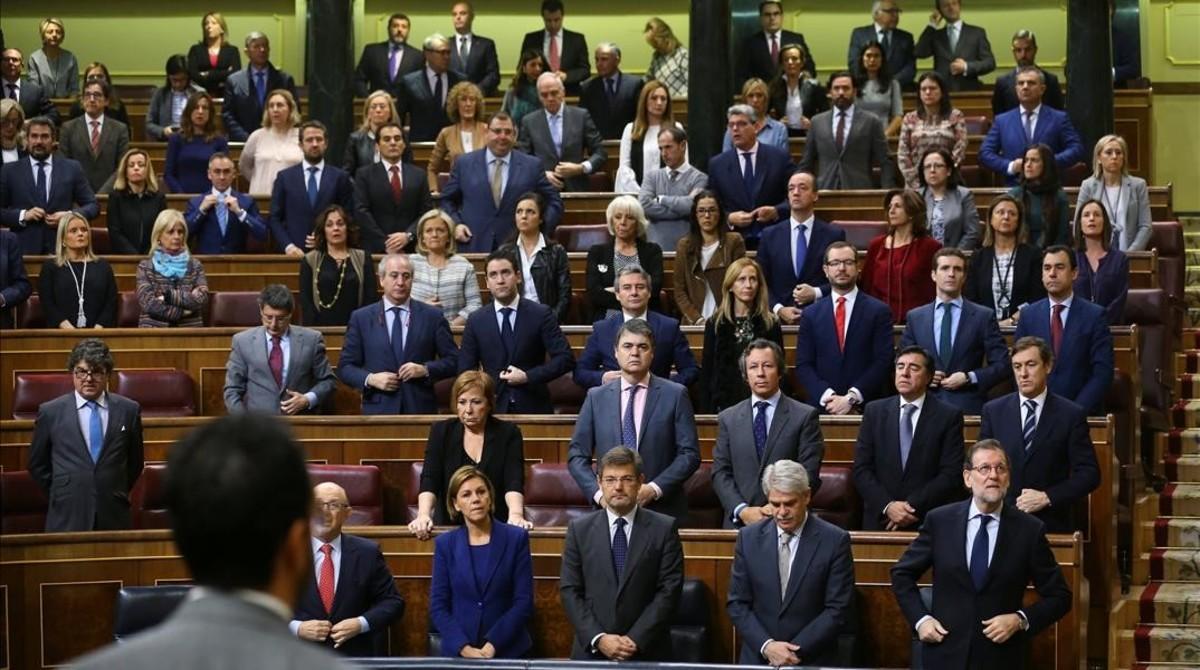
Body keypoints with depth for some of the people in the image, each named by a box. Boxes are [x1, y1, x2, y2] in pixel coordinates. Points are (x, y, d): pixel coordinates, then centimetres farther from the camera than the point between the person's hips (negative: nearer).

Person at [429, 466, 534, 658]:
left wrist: (493, 646, -11)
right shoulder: (445, 544, 5)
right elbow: (438, 606, 2)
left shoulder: (516, 538, 1)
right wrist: (464, 648, -11)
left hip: (508, 651, -1)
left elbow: (524, 602, -3)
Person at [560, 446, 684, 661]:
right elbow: (569, 591, 1)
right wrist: (598, 639, -11)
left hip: (647, 652, -1)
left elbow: (669, 590, -5)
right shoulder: (579, 529, 5)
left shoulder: (664, 528, 0)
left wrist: (636, 640, -13)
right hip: (591, 650, 1)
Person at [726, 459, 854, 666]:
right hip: (758, 657, 2)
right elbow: (737, 603, 7)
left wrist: (796, 651, -9)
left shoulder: (835, 541, -2)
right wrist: (766, 645, -6)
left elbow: (838, 610, -3)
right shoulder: (749, 538, 6)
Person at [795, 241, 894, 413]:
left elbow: (883, 362, -4)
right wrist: (827, 396, -10)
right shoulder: (811, 314, 10)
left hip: (865, 408, -1)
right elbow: (803, 365, 5)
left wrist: (851, 398, -12)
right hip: (822, 407, 1)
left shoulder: (879, 311, 3)